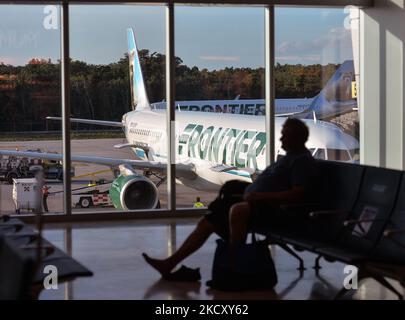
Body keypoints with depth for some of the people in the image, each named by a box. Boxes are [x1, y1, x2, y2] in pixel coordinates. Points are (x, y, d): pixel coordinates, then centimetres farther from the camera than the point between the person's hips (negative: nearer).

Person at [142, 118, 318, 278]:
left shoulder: (303, 160, -8)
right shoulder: (289, 157, 23)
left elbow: (298, 194, -22)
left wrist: (262, 196, -23)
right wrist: (251, 192, 16)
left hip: (272, 210, -10)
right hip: (255, 205, 10)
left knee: (238, 210, -41)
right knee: (206, 222, 5)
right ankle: (169, 264, 4)